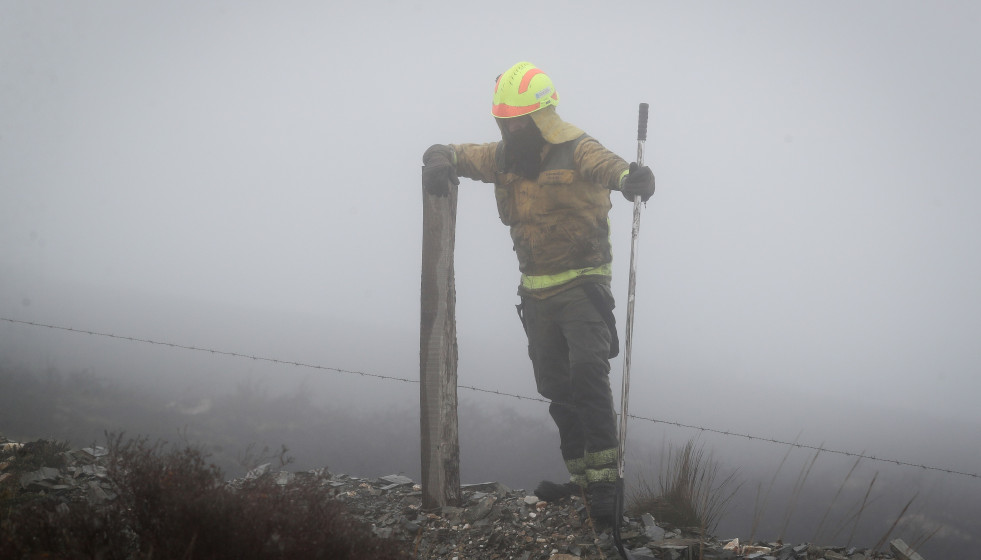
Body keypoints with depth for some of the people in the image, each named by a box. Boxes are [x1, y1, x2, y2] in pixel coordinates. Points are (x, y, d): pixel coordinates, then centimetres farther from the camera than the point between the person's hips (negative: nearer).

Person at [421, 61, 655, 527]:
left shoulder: (576, 151, -13)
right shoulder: (506, 156, 6)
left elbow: (606, 165, -30)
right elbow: (460, 155, 11)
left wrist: (630, 176, -55)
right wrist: (440, 160, -14)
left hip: (582, 286, -7)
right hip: (537, 292, 7)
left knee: (587, 373, -23)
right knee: (556, 387, 12)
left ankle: (605, 480, -23)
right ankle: (581, 476, 23)